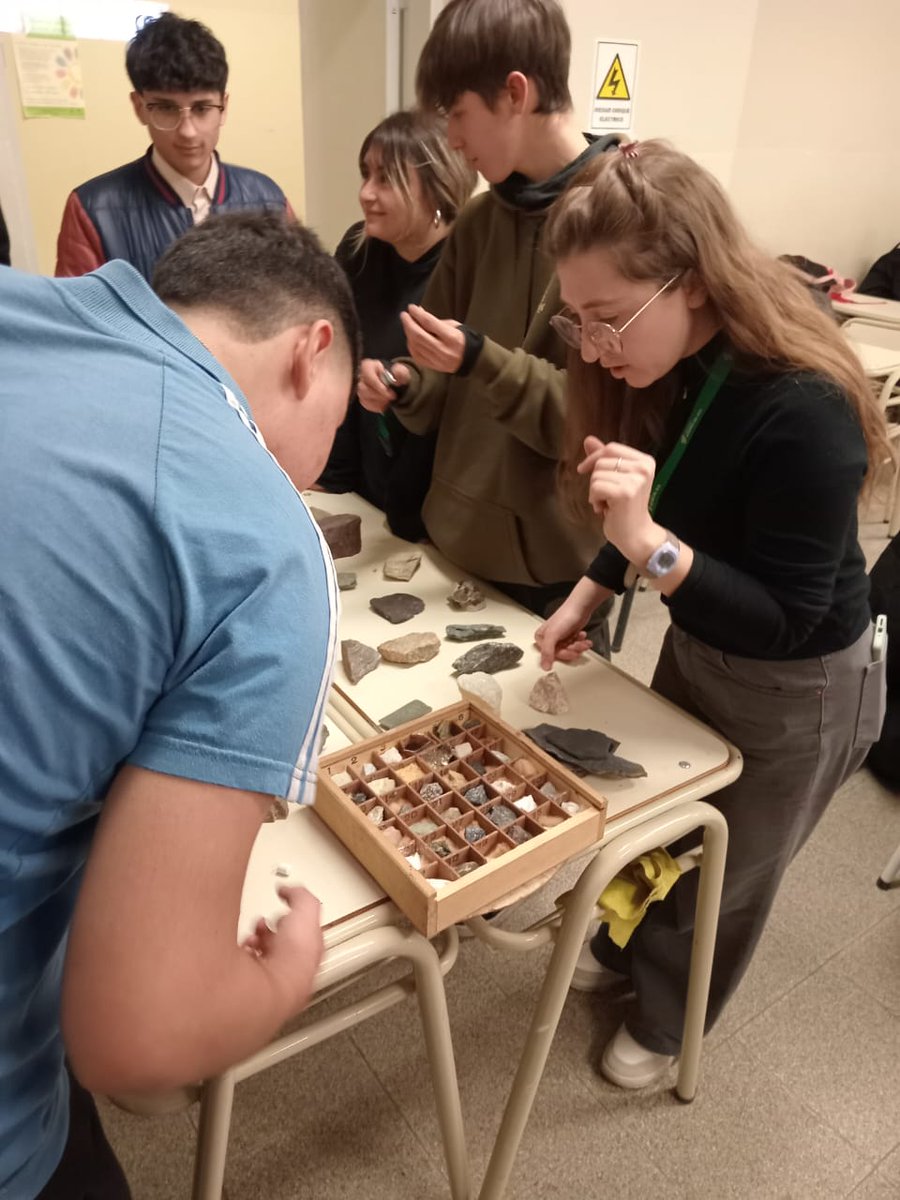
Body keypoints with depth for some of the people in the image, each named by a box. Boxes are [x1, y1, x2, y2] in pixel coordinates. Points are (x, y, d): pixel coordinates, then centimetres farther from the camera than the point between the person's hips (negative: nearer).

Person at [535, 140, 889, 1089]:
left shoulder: (804, 414, -35)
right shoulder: (668, 371, -13)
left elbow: (783, 621, -30)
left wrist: (648, 543, -40)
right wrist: (585, 597, -6)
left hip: (797, 692, -6)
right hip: (696, 644, 6)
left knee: (723, 877, 19)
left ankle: (667, 1019, 48)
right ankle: (628, 948, 57)